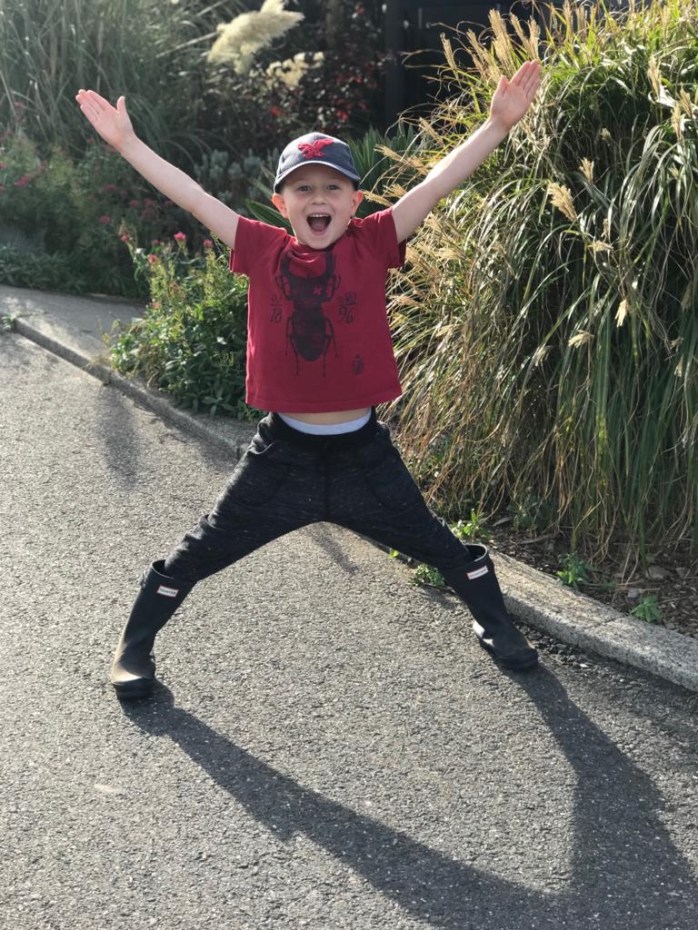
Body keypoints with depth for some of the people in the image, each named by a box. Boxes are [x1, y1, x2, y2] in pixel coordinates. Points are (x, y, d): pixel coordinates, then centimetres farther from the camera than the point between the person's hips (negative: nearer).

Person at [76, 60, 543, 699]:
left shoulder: (373, 246, -6)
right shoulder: (264, 252, -4)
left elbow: (438, 183, -13)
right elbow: (191, 195, -3)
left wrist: (497, 124, -20)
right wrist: (126, 142, -3)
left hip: (362, 450, 0)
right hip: (283, 450, 1)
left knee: (438, 545, 14)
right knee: (202, 551, 9)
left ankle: (495, 624, 41)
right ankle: (135, 647, 30)